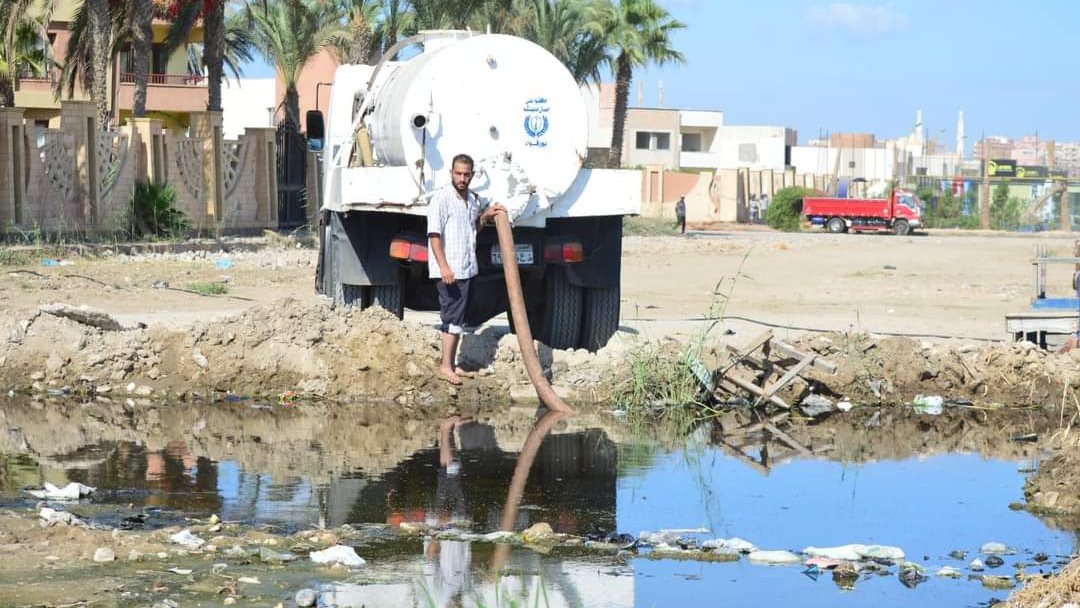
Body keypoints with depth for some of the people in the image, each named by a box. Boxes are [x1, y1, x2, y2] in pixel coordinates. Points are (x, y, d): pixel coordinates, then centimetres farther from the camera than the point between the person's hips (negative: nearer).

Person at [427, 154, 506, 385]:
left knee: (458, 318, 12)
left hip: (466, 268, 8)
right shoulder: (442, 198, -13)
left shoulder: (473, 199, 11)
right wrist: (443, 266, -24)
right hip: (449, 270, -8)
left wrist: (486, 216, 7)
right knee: (452, 316, -8)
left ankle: (452, 363, 19)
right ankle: (446, 365, -3)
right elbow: (434, 234, -17)